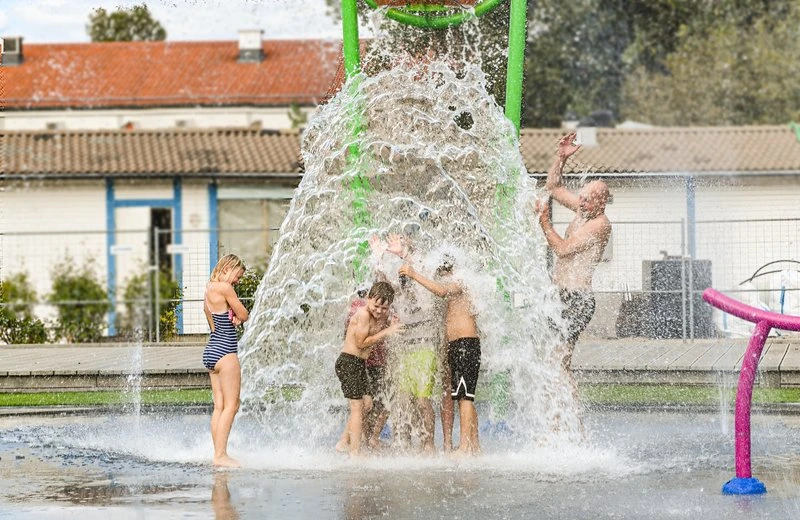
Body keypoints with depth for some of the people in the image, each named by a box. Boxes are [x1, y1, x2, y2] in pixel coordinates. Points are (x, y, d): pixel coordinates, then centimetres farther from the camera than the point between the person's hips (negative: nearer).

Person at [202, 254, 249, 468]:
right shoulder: (224, 288, -12)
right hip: (225, 352, -9)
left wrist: (232, 316, -1)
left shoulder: (209, 290, 16)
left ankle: (218, 454, 8)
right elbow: (245, 315, -7)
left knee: (219, 406, 9)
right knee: (231, 405, -7)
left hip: (211, 352, 9)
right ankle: (221, 455, -11)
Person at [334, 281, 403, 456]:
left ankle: (344, 443, 27)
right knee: (357, 407, -11)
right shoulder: (363, 314, -19)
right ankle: (355, 452, -12)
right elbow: (361, 342, -19)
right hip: (348, 362, -10)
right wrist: (386, 332, -19)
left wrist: (391, 327, -7)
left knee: (366, 403, 18)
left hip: (359, 364, 10)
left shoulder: (382, 315, 8)